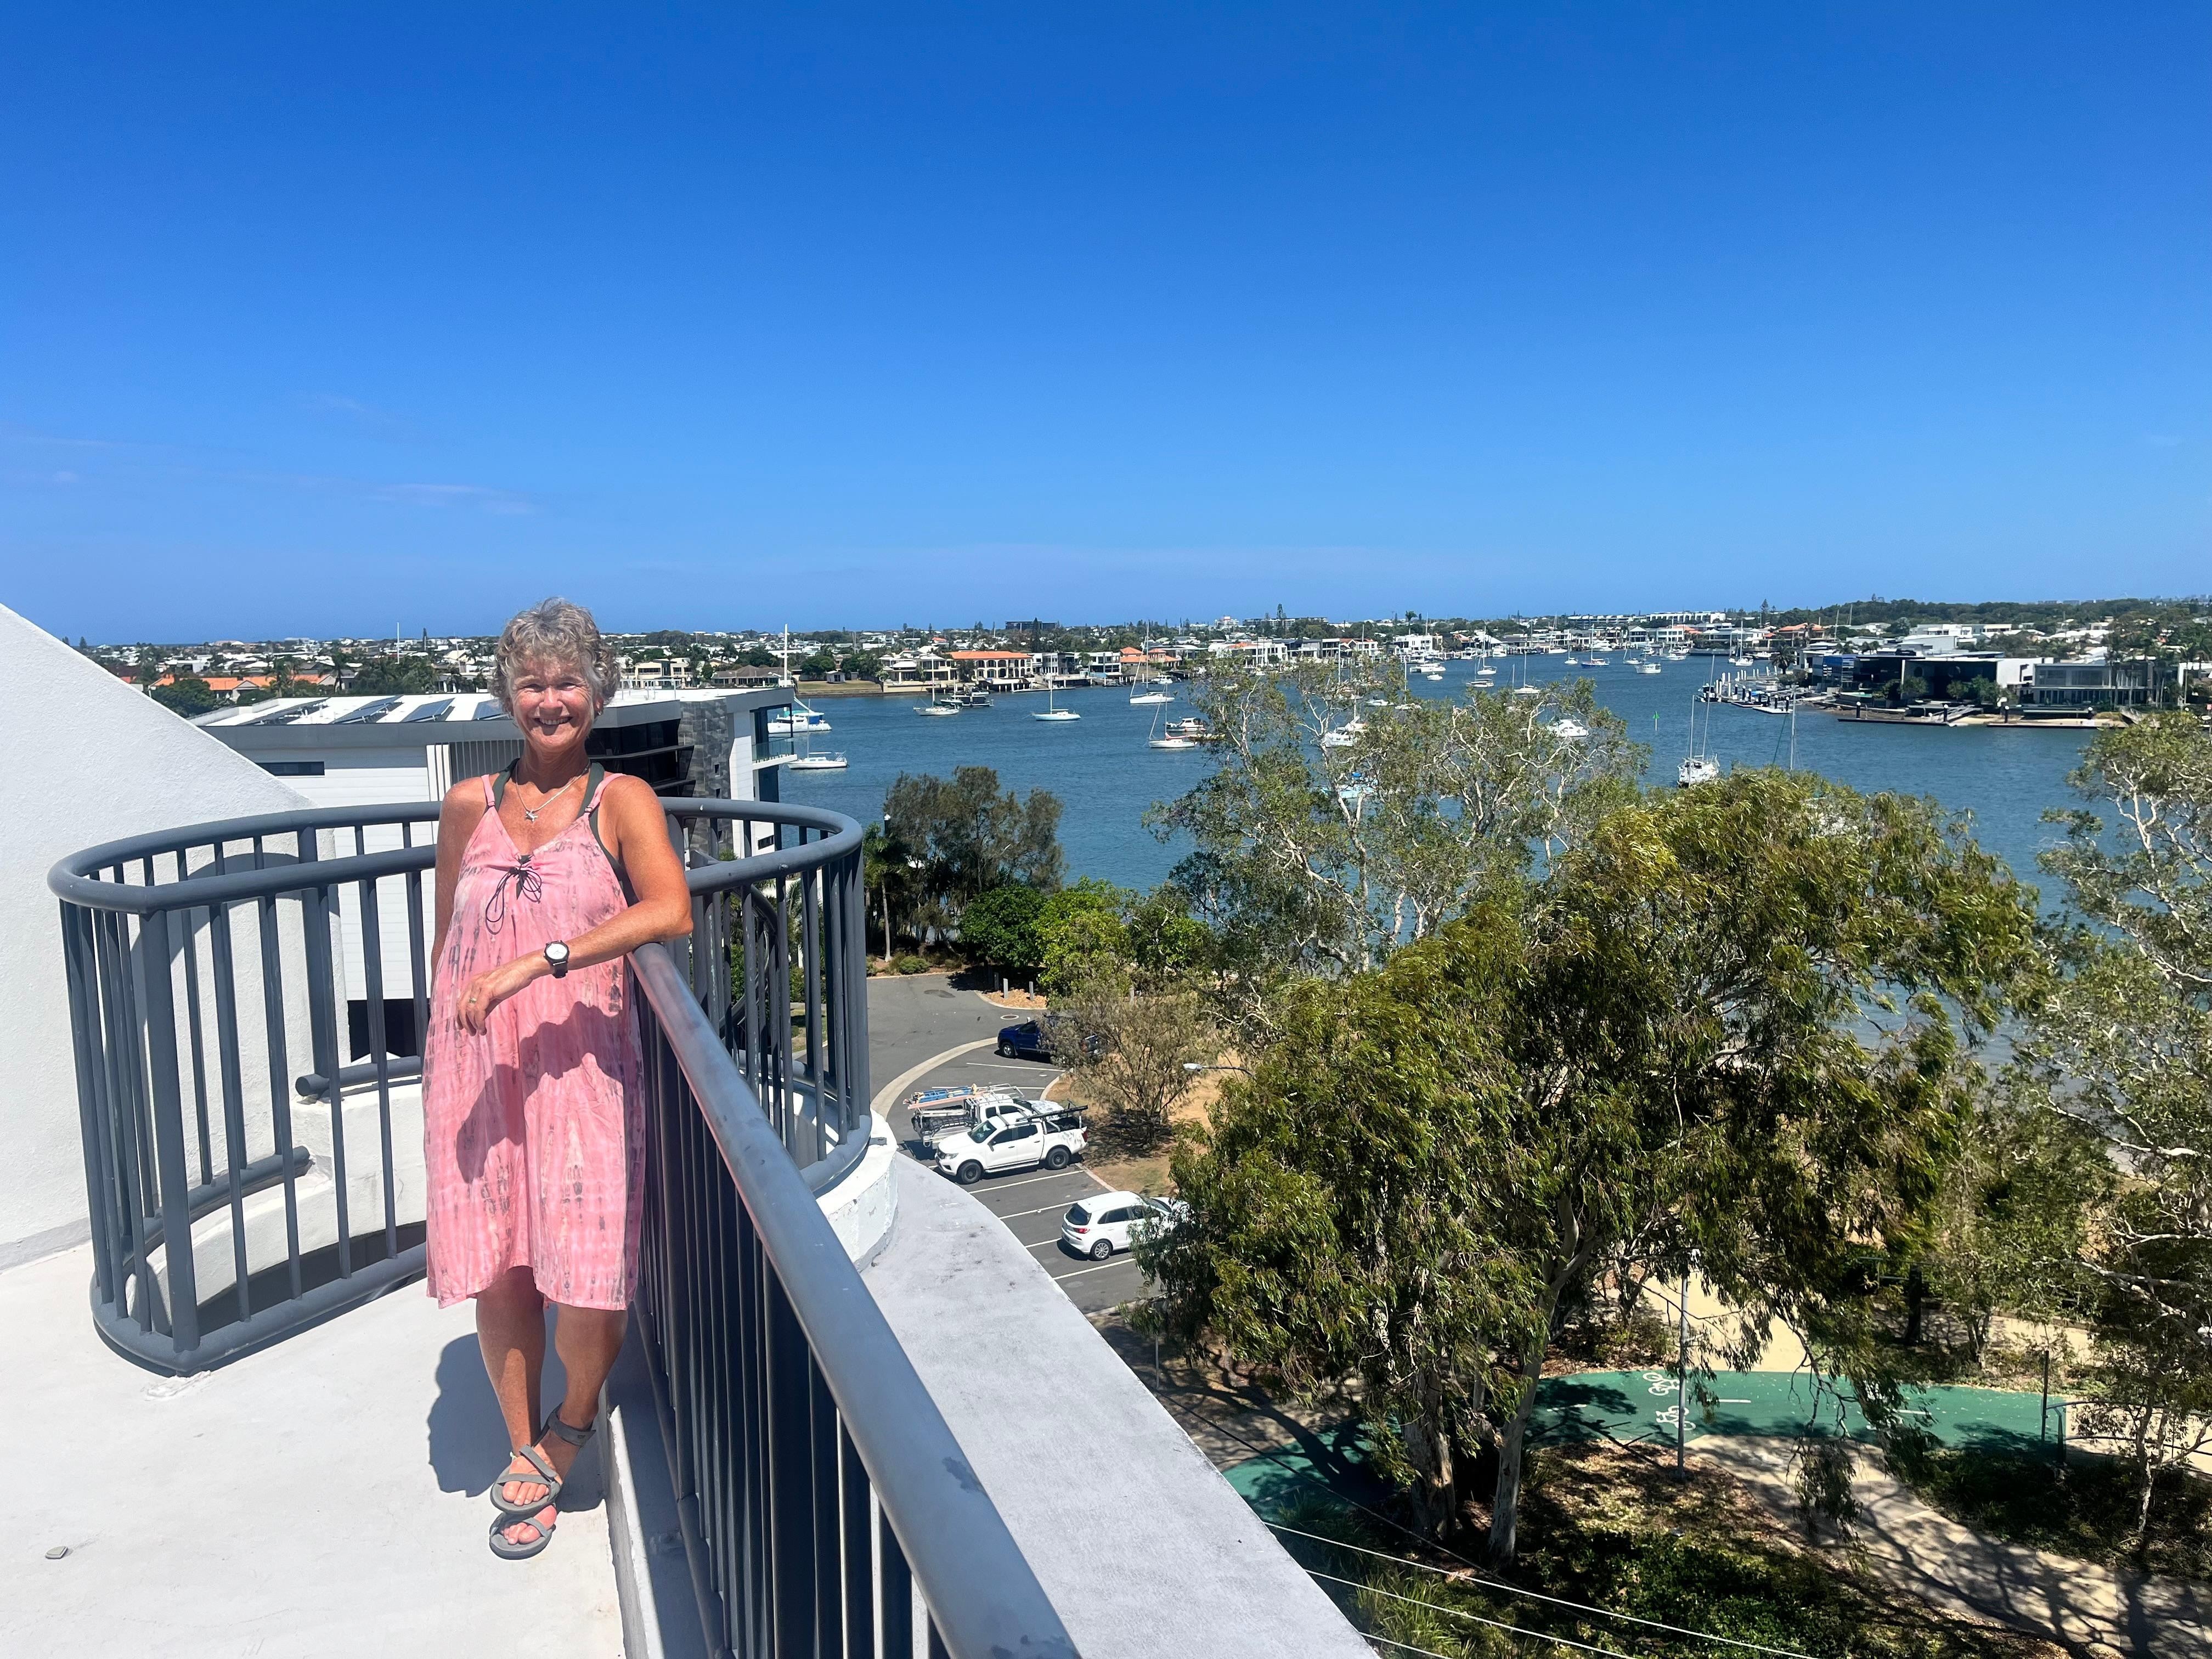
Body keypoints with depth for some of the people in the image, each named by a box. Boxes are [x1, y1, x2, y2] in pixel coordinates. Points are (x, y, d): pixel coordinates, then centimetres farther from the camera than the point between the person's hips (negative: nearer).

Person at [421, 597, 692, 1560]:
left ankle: (575, 1421, 25)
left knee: (583, 1283, -8)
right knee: (496, 1275, 8)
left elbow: (670, 911, -20)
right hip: (476, 1072, 3)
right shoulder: (470, 805, 9)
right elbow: (448, 944, 17)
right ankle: (526, 1452, 31)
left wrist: (534, 963, -25)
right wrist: (443, 1068, 15)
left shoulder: (620, 802, -2)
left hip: (581, 1070, -3)